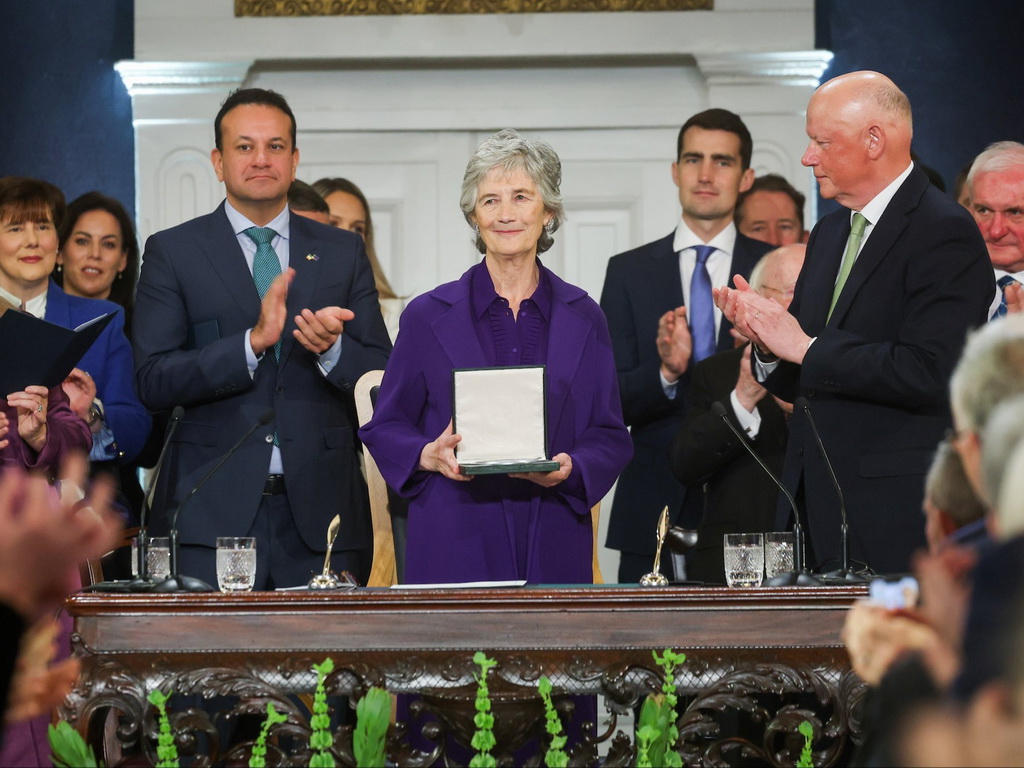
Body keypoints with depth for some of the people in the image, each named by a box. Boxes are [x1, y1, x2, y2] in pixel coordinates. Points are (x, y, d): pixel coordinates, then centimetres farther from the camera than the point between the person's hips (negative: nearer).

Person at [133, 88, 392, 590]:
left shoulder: (343, 253, 14)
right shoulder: (172, 252, 6)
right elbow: (153, 381, -5)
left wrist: (332, 349, -12)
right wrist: (252, 341, -17)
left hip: (318, 512, 2)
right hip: (211, 511, -2)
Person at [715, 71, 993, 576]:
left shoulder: (945, 232, -10)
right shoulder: (829, 235, 17)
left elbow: (928, 373, -22)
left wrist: (806, 348, -16)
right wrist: (768, 343, -3)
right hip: (817, 506, 8)